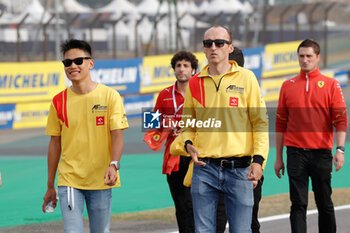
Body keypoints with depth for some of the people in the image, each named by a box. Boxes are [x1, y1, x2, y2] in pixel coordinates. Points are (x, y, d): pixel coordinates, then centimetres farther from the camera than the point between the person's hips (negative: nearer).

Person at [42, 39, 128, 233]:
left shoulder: (110, 96, -2)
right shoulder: (59, 101, 4)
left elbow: (117, 135, -5)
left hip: (101, 180, -1)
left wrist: (114, 164, -25)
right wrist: (50, 186, 11)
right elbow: (55, 143, 10)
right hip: (69, 180, 1)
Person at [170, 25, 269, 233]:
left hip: (239, 169, -2)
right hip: (204, 168, 2)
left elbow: (260, 122, 2)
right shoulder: (195, 83, 10)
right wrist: (187, 143, -3)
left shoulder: (246, 78, 3)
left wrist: (258, 159, -8)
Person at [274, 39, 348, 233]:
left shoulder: (330, 85, 3)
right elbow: (280, 123, 11)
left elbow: (341, 120, -2)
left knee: (324, 203, 8)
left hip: (321, 152, -1)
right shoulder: (288, 86, 9)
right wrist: (278, 157, 9)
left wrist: (340, 149, -14)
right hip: (296, 152, 1)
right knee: (298, 204, -5)